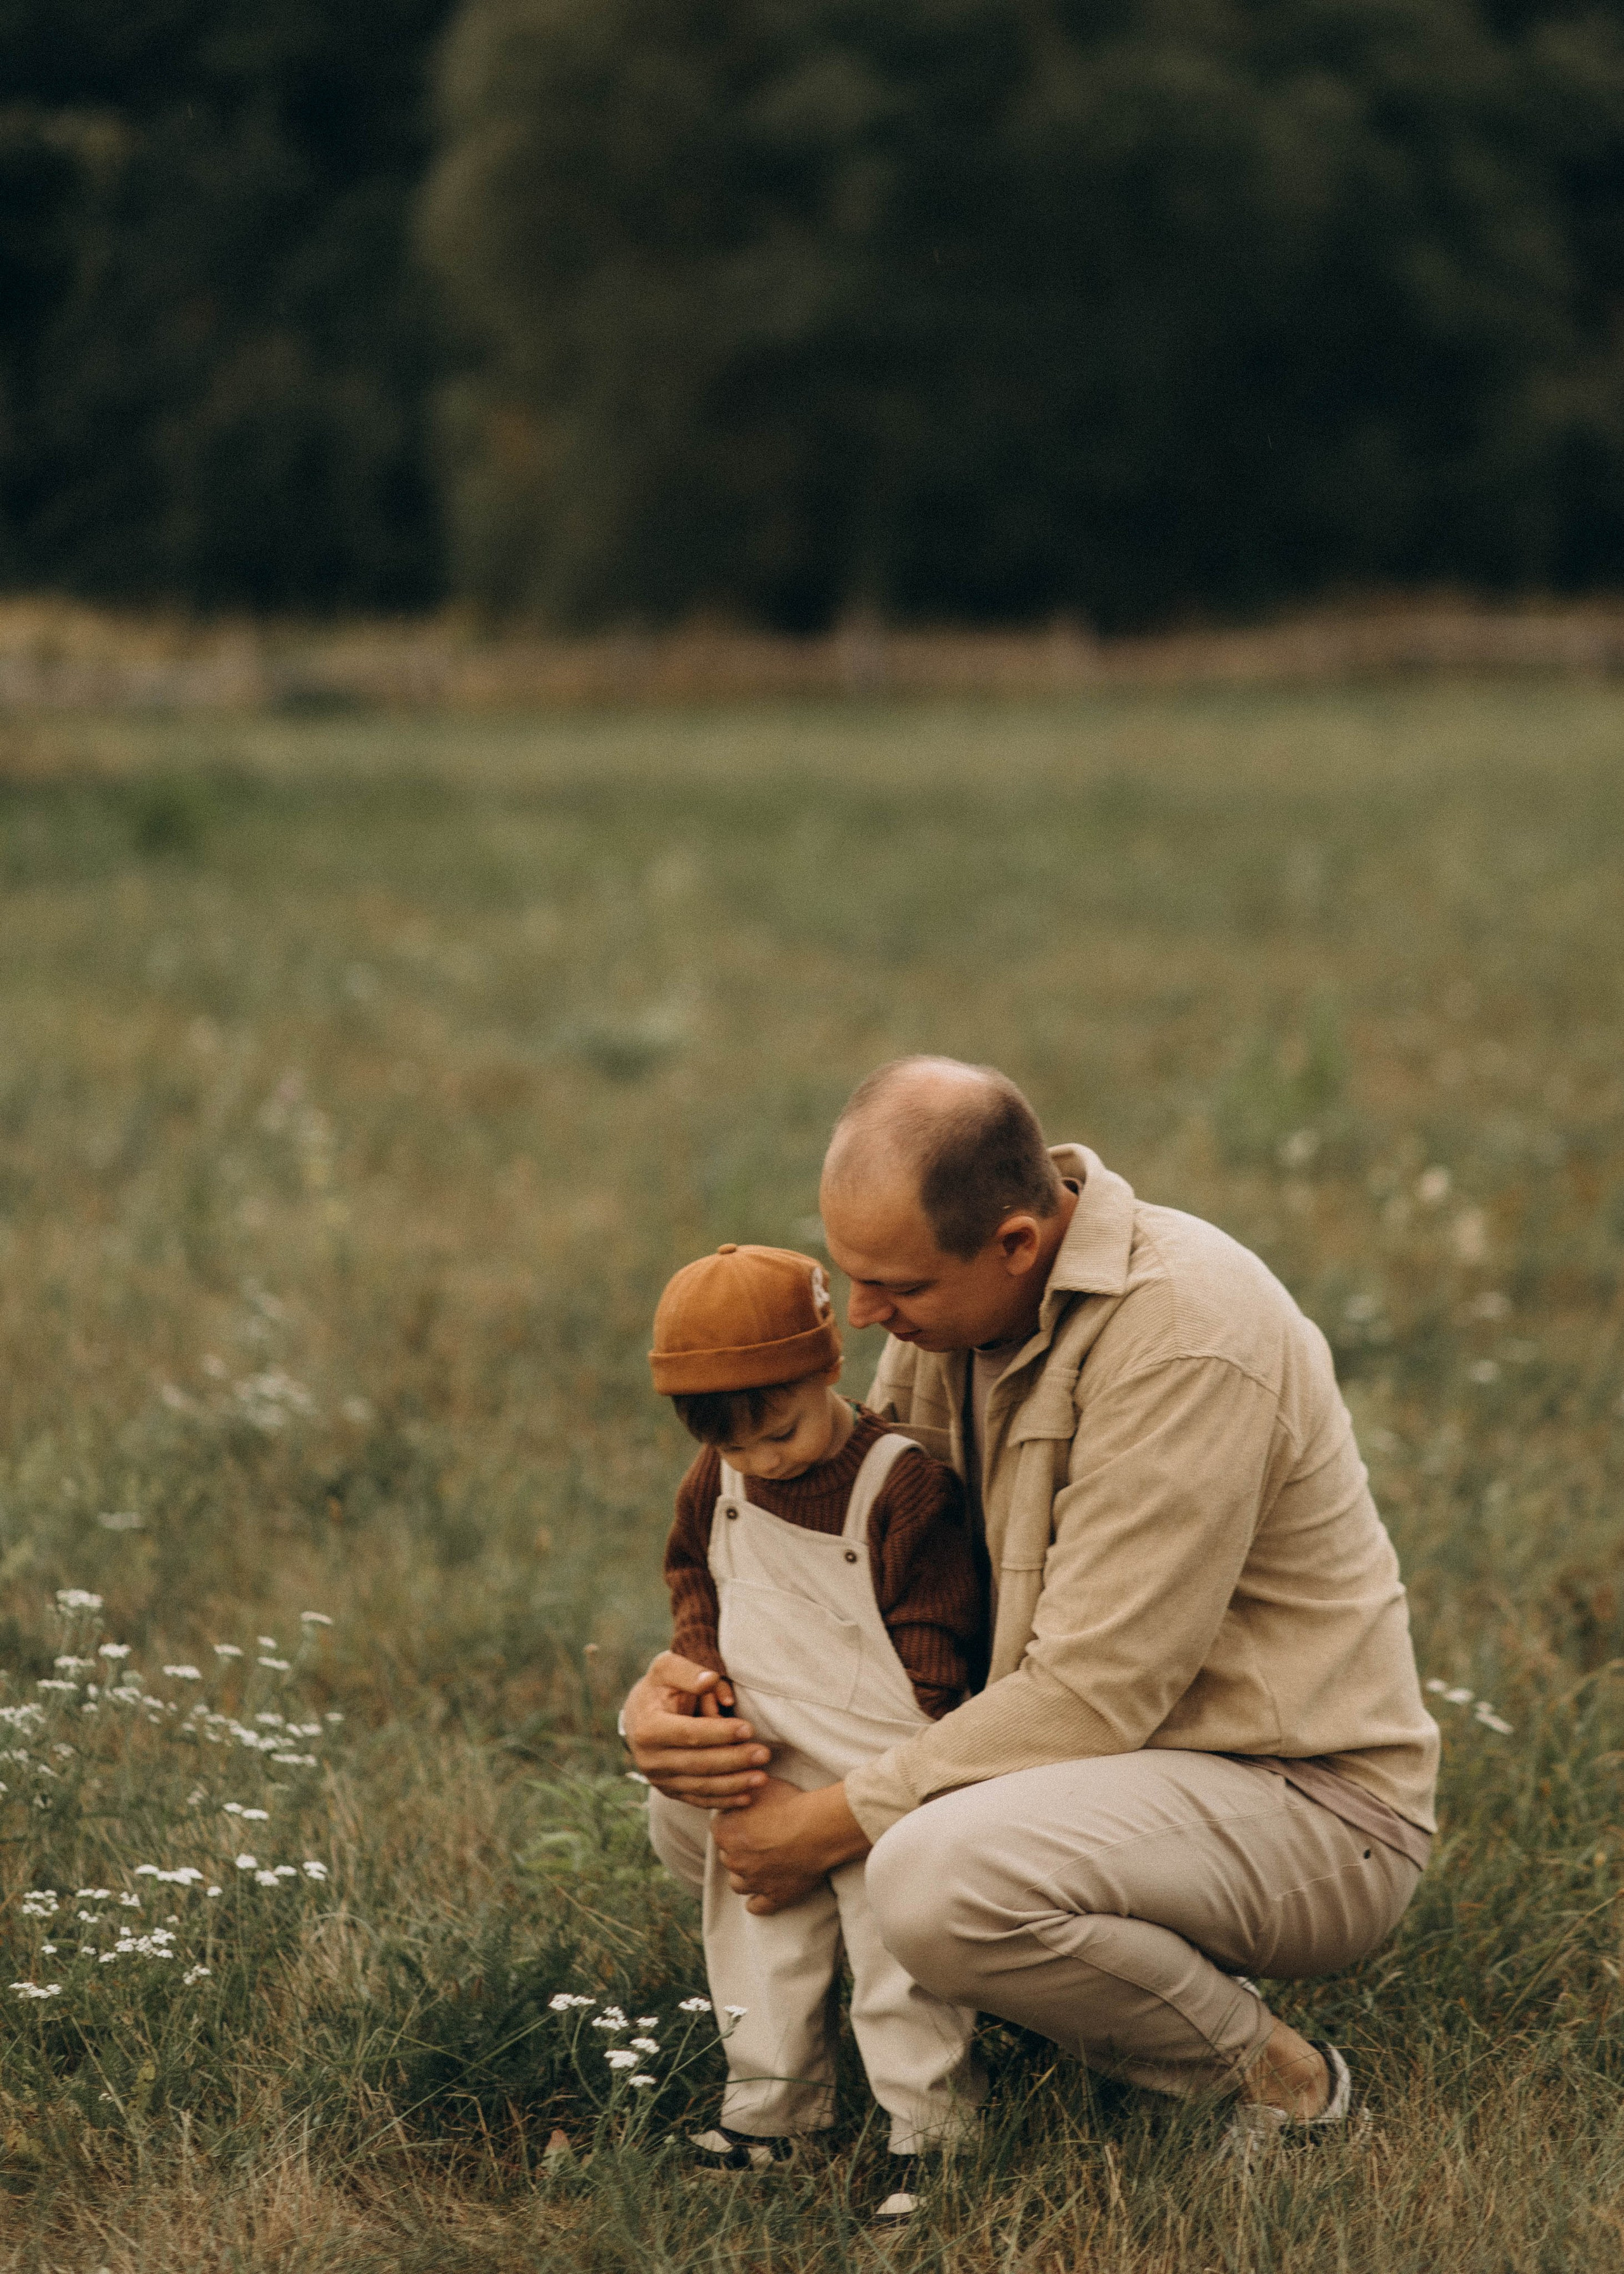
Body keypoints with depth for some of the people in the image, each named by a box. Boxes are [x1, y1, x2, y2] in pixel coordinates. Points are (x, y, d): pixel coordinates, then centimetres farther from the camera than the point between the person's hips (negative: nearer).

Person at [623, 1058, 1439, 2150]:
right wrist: (682, 1684, -13)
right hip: (1126, 1755, 9)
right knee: (709, 1783, 8)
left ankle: (1281, 2081, -8)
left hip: (1305, 1805, -9)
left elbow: (1092, 1693, -28)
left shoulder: (1187, 1338, -27)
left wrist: (827, 1826, -22)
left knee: (941, 1881, -36)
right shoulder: (956, 1295, 0)